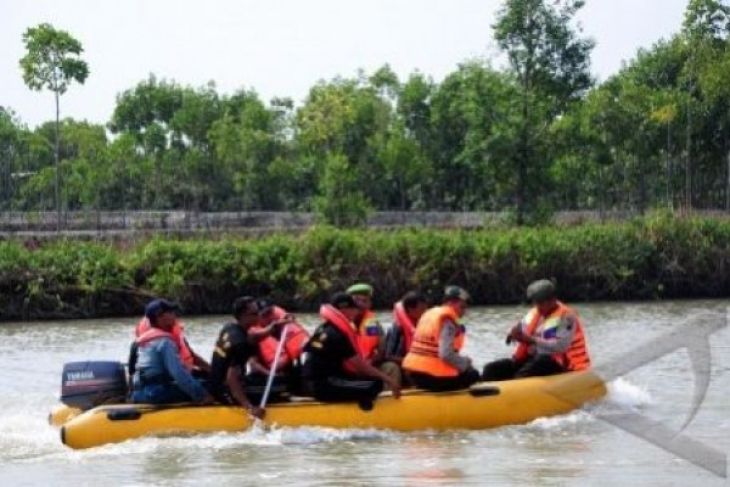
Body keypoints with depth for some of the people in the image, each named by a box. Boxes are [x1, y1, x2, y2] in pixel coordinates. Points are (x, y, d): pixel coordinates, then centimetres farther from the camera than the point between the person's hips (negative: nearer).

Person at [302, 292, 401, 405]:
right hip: (326, 386, -10)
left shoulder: (324, 328, 13)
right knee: (375, 385, -18)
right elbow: (360, 366, -13)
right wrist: (387, 379, -7)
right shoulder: (336, 335, -16)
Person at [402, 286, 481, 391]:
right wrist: (465, 362, -5)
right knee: (473, 375, 9)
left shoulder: (428, 314, 14)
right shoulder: (448, 320, -13)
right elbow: (446, 354, -23)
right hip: (434, 378, -9)